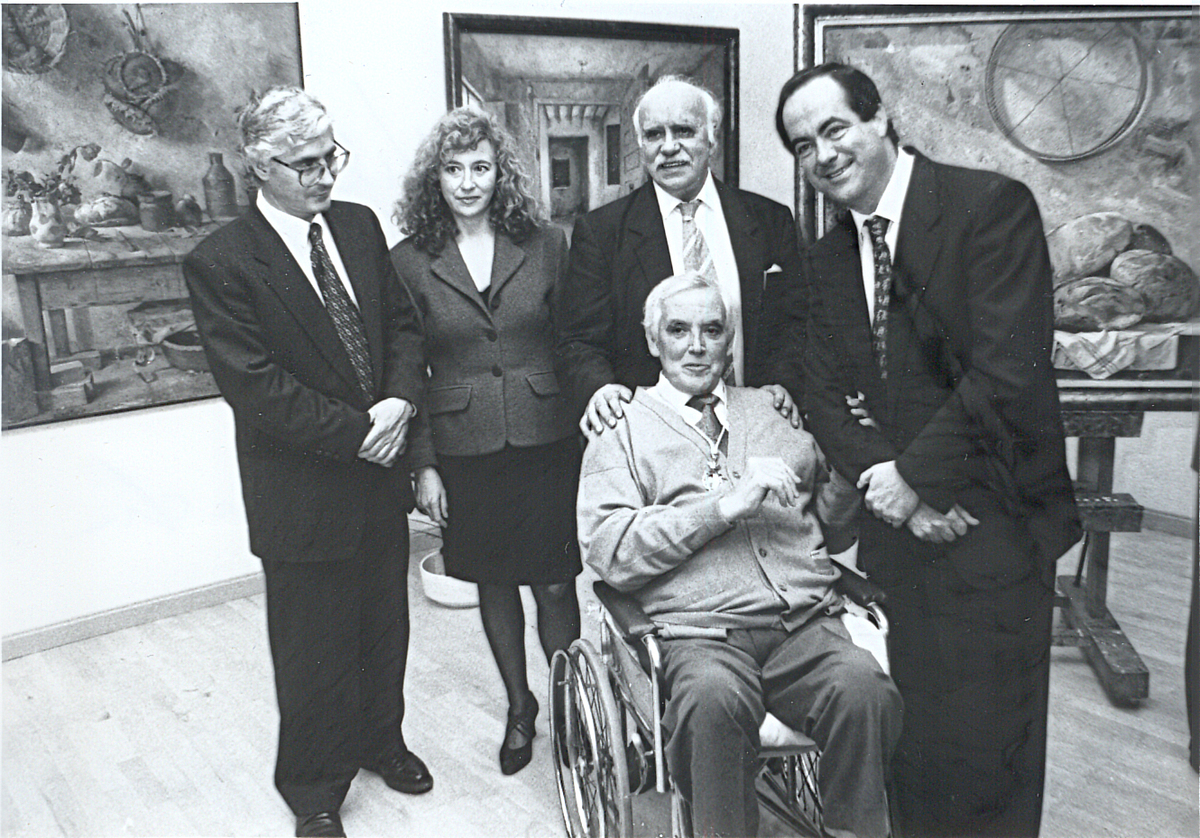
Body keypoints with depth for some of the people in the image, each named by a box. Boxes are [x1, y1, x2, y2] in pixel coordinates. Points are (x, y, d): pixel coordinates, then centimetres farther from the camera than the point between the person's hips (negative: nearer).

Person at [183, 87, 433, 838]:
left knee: (385, 627, 21)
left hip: (380, 477, 5)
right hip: (304, 494, -5)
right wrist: (356, 432, -19)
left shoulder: (359, 226, 4)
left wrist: (402, 399, -11)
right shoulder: (221, 263, -14)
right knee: (315, 648, 11)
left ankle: (380, 738, 46)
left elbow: (402, 322, 7)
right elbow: (255, 386, -19)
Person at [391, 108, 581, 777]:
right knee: (494, 585, 13)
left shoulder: (546, 246, 2)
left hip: (546, 444, 0)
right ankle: (520, 707, 34)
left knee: (555, 584, 3)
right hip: (464, 451, 1)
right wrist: (423, 465, -2)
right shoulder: (410, 261, 0)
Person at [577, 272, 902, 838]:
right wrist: (725, 504, -11)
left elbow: (831, 511, 27)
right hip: (702, 632, -3)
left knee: (864, 689, -28)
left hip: (807, 622, 3)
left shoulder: (774, 409, 22)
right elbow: (609, 554, -4)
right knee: (712, 698, -35)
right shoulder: (622, 430, 9)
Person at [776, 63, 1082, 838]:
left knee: (984, 751, 4)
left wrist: (915, 474, -14)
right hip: (898, 525, 5)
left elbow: (1007, 371, -18)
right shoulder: (829, 256, 10)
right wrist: (885, 480, -11)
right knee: (915, 737, 14)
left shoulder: (992, 207, -10)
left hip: (990, 525, -5)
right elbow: (826, 393, 5)